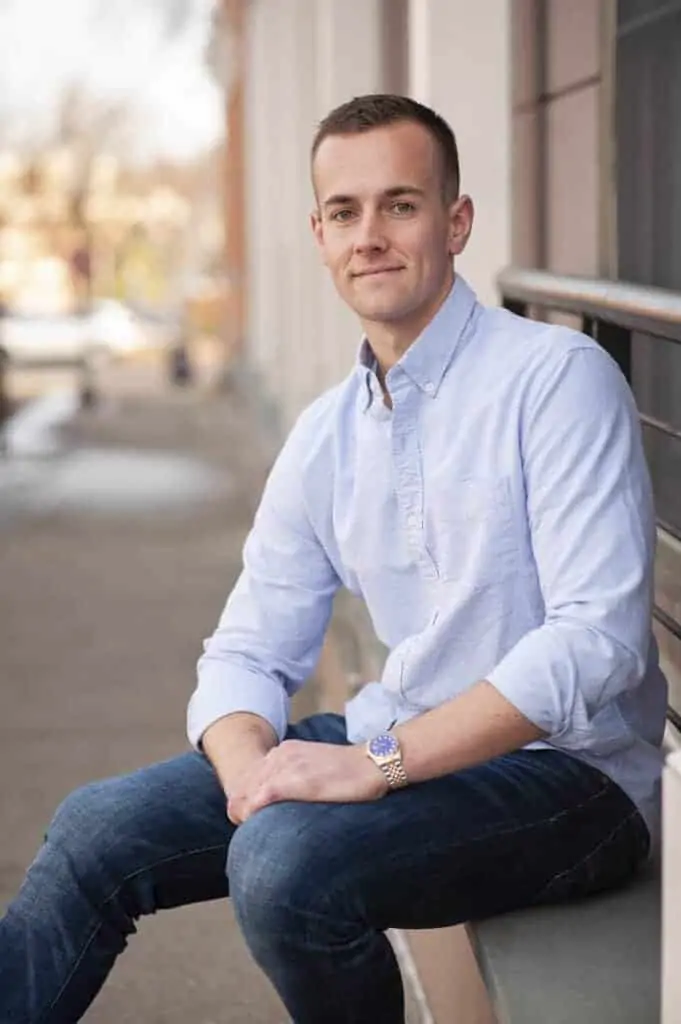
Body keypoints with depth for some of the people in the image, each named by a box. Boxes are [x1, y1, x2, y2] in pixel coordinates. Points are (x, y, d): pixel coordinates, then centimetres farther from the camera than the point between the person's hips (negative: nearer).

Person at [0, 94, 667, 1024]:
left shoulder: (558, 378, -13)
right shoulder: (326, 435, 8)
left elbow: (598, 638, -22)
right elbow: (249, 651, 10)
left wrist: (381, 763, -26)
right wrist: (249, 764, -14)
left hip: (568, 770, -7)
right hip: (401, 746, 7)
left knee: (286, 859, -30)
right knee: (98, 830, -5)